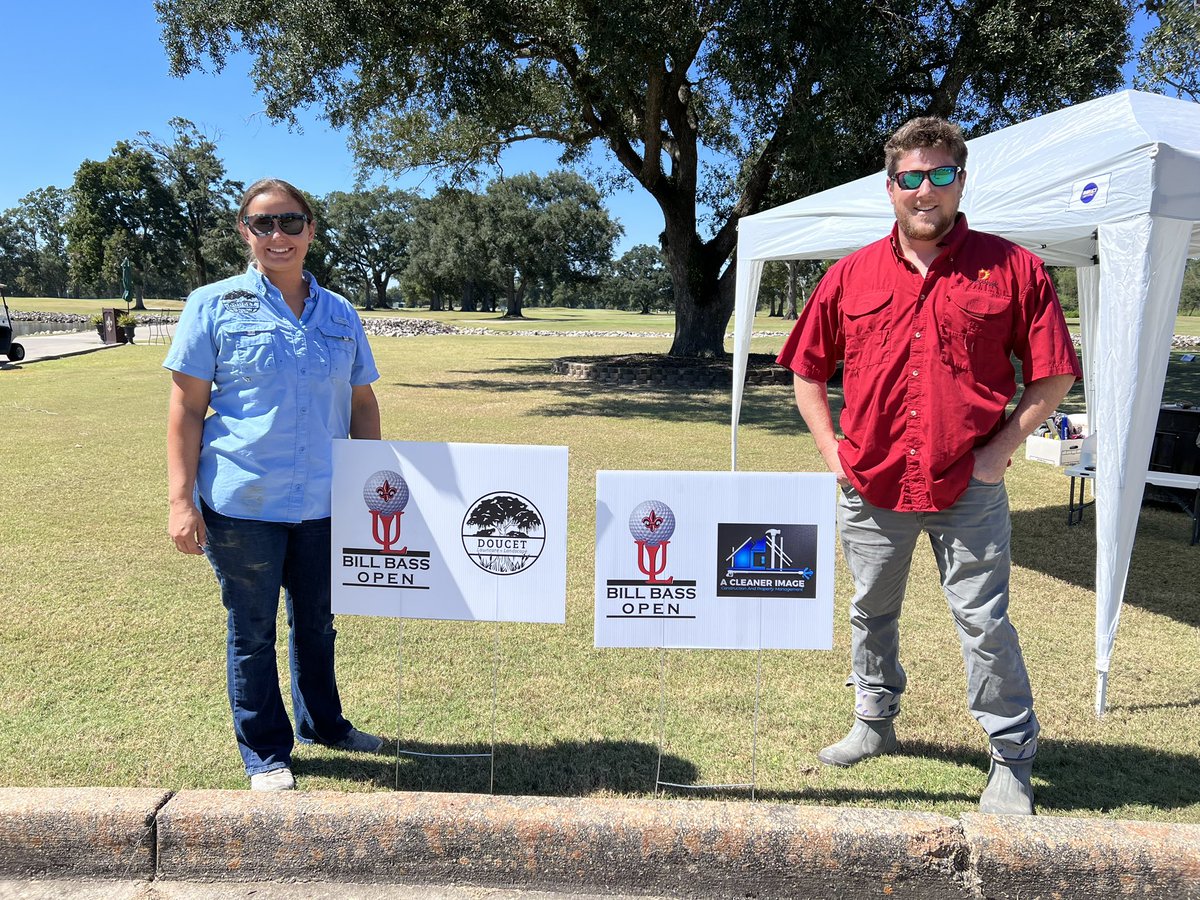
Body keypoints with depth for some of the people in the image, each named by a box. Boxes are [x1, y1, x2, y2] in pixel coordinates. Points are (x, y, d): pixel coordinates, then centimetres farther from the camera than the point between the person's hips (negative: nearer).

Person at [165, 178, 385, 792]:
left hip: (325, 504, 3)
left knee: (317, 623, 19)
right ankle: (266, 753, 26)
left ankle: (322, 723, 39)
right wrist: (182, 499, -9)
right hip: (243, 504, -3)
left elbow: (363, 403, 14)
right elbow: (187, 407, -4)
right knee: (253, 631, 10)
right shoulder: (214, 305, -1)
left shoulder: (341, 315, 8)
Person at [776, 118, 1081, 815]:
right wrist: (834, 452, 3)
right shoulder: (851, 275, 5)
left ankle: (1013, 760, 22)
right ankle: (875, 723, 40)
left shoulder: (1012, 267, -1)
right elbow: (807, 370, 12)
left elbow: (1053, 375, 1)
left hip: (969, 489, -3)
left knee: (984, 621, 3)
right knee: (872, 611, 18)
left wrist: (999, 451, -8)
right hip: (871, 488, 3)